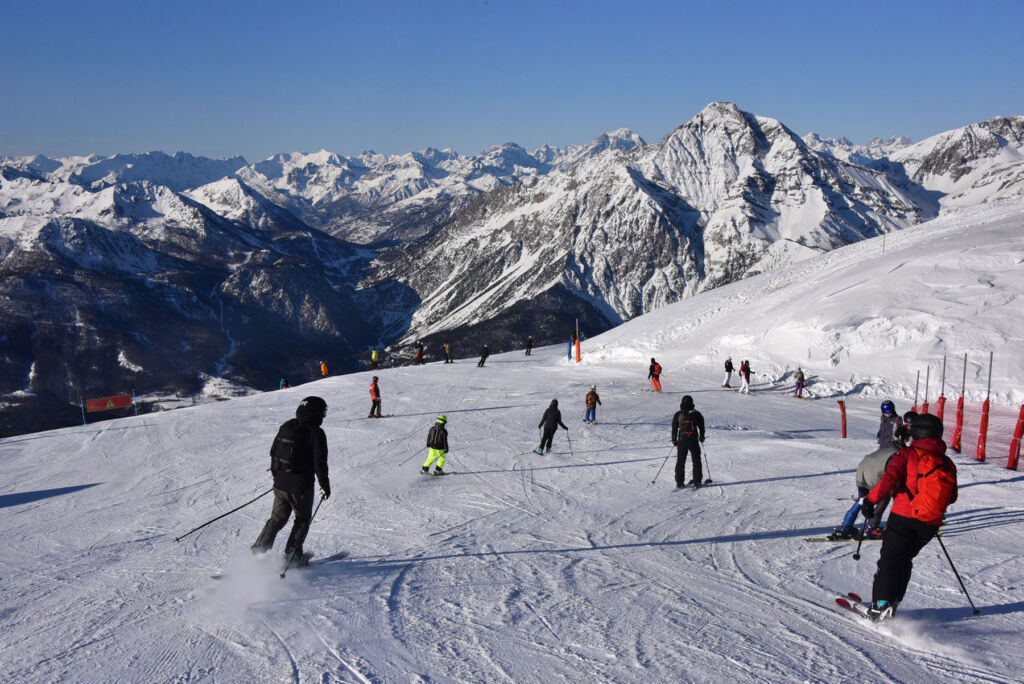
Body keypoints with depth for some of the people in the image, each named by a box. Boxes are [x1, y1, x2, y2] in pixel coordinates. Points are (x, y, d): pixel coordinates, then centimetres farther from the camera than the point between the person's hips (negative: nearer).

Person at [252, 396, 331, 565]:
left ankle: (258, 551, 12)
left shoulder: (287, 426, 5)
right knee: (302, 519, 16)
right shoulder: (316, 433, -14)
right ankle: (292, 554, 10)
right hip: (301, 486, -5)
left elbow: (273, 452, 14)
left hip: (280, 483, 5)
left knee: (277, 519, 18)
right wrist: (325, 486, -6)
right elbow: (320, 463, -16)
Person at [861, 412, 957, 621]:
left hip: (904, 516, -5)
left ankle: (881, 604, -10)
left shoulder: (908, 454, -4)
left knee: (889, 559, 1)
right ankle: (893, 601, 19)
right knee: (905, 560, 20)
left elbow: (889, 479, -16)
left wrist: (871, 500, -10)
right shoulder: (947, 464, 11)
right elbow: (951, 497, 16)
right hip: (931, 524, 5)